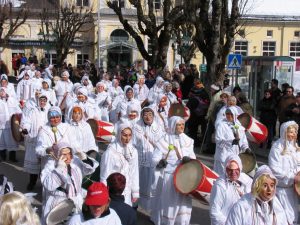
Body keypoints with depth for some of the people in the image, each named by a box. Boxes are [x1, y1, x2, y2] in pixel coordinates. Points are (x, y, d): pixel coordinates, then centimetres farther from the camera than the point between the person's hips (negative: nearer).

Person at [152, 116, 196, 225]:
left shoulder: (187, 140, 5)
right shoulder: (164, 141, -8)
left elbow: (193, 156, 12)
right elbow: (154, 159, -9)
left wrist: (189, 159, -11)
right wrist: (160, 162, -29)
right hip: (169, 177, -4)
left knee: (183, 202, 9)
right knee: (169, 203, 2)